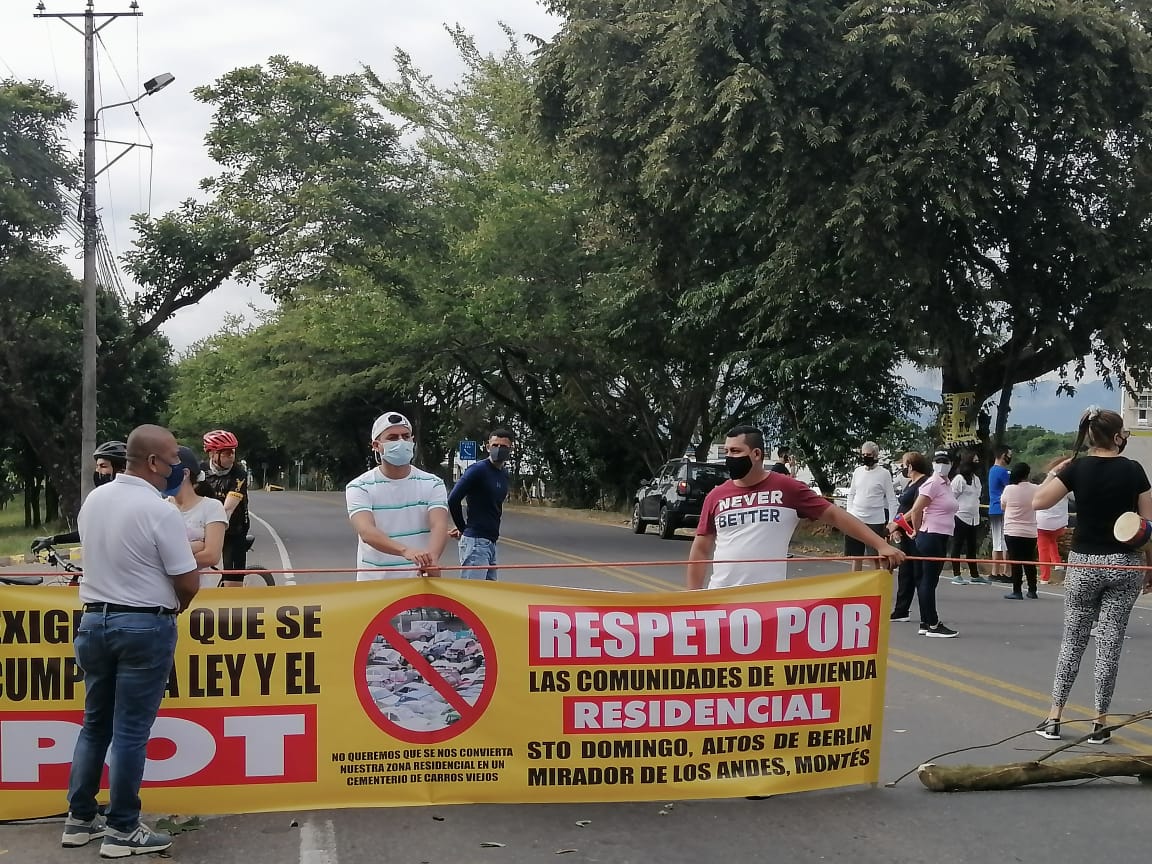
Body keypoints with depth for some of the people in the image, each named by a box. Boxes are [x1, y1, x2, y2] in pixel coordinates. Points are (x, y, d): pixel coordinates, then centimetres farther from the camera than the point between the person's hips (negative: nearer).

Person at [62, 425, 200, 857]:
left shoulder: (94, 499, 4)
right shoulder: (160, 512, -17)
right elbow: (188, 582, -13)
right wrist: (174, 609, 8)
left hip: (93, 621, 7)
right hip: (145, 627, -6)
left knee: (95, 724, 16)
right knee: (131, 730, 1)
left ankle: (80, 818, 22)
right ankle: (122, 830, 7)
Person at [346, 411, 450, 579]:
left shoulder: (432, 484, 4)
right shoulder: (360, 487, -2)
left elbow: (439, 526, -12)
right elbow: (366, 531, -20)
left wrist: (431, 558, -35)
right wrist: (405, 551, -38)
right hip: (374, 585, -1)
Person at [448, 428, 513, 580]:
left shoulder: (504, 475, 15)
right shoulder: (478, 469, -10)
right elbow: (453, 500, -16)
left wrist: (463, 527, 13)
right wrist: (463, 528, -4)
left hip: (491, 542, 9)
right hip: (476, 541, -9)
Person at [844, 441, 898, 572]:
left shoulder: (884, 474, -5)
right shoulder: (857, 471, 8)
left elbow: (891, 500, -5)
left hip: (875, 521, -4)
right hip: (855, 520, 5)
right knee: (856, 556, 11)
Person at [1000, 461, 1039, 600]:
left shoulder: (1009, 489, -11)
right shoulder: (1035, 489, -5)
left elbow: (1003, 506, 6)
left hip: (1012, 532, -3)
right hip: (1030, 532, 3)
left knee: (1015, 562, 1)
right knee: (1030, 562, 12)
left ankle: (1017, 591, 0)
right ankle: (1032, 591, 18)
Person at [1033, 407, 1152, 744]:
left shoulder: (1077, 468, -5)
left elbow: (1038, 501, -5)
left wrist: (1055, 471, 9)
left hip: (1084, 563, 0)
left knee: (1072, 640, 11)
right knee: (1110, 643, 4)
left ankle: (1053, 718, 9)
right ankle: (1100, 723, 8)